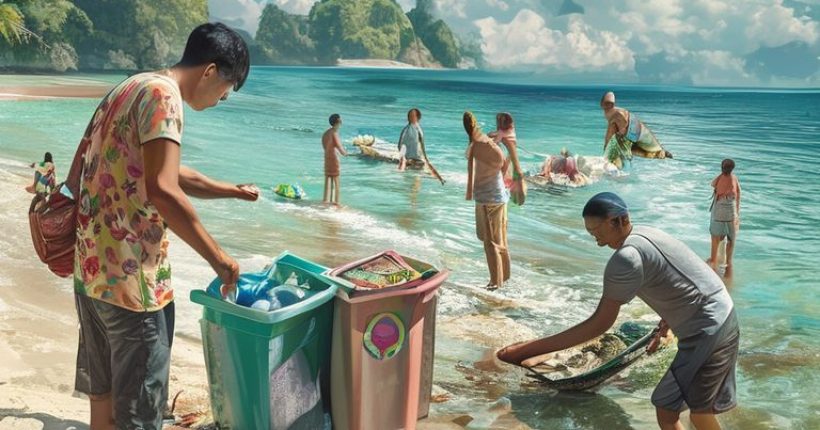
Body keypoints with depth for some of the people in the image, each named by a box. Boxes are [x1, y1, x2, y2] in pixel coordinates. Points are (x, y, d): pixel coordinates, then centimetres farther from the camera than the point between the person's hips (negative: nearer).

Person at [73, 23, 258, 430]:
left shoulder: (129, 88, 15)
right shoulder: (163, 94, -15)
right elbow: (162, 190, -27)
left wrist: (233, 191, 28)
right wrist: (217, 257, -19)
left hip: (93, 267, 10)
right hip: (130, 277, -10)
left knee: (104, 395, 21)